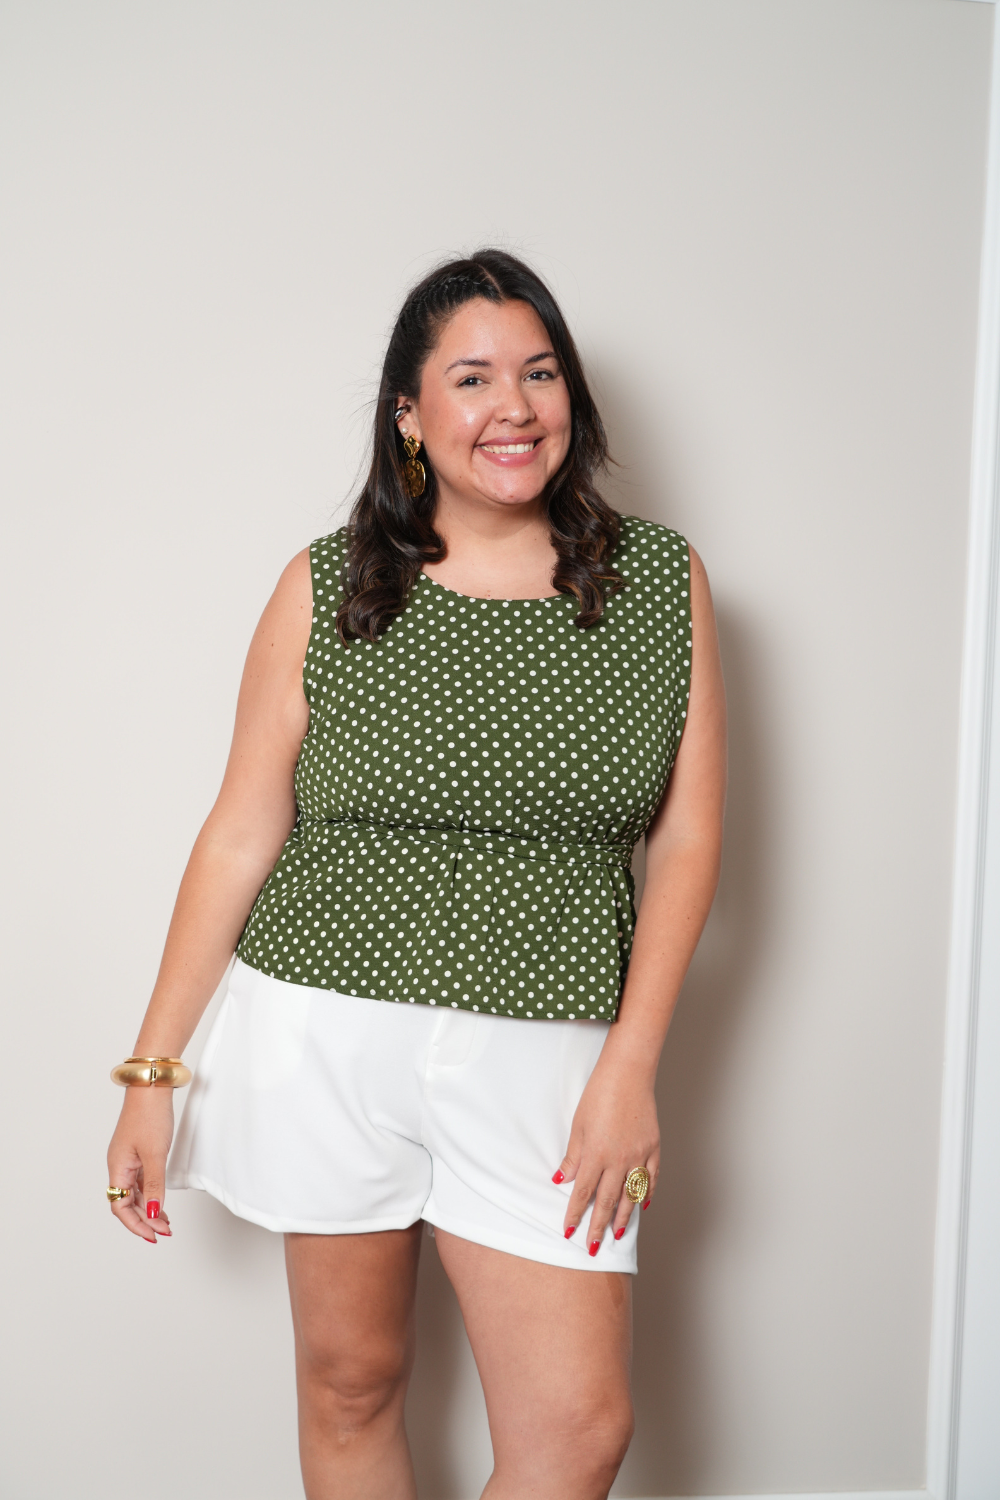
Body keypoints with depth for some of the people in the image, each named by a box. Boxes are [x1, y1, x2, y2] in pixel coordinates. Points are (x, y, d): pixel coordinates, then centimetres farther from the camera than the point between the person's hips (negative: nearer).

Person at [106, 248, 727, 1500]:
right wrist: (151, 1071, 0)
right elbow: (240, 836, 0)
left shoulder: (665, 584, 1)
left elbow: (686, 839, 2)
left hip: (540, 1055, 1)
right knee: (349, 1381, 12)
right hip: (329, 1031, 0)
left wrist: (630, 1067, -5)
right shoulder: (328, 588, -1)